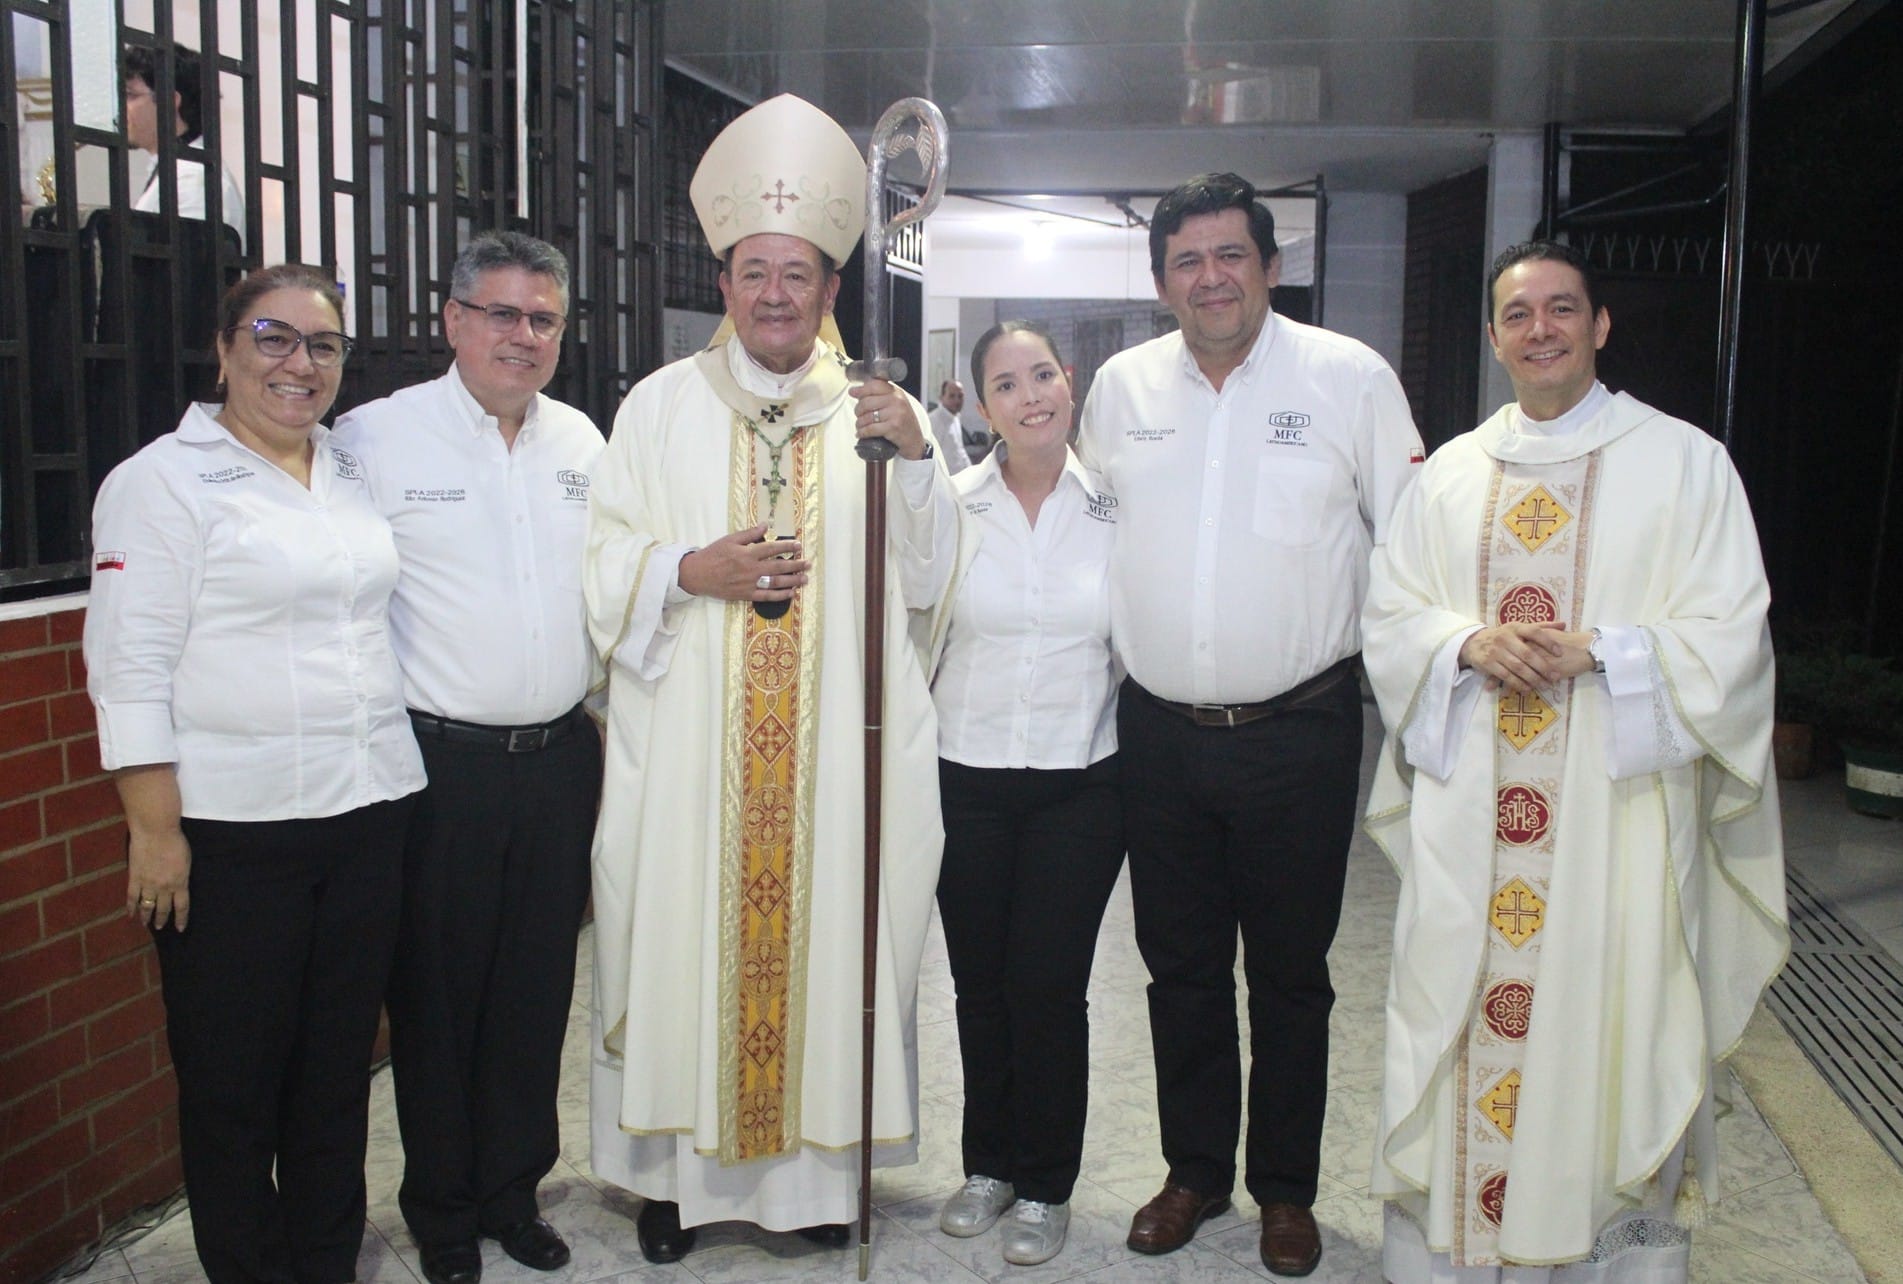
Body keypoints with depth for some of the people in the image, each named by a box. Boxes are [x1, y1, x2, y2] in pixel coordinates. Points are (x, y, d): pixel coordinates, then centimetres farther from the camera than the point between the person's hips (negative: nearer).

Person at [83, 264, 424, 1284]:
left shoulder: (354, 477, 13)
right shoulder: (163, 481, -5)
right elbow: (130, 667, -10)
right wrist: (155, 829, -14)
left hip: (367, 811, 6)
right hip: (231, 828, -5)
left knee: (339, 1065, 15)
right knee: (233, 1082, 6)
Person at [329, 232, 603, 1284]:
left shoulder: (581, 440, 9)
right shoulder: (377, 436, -6)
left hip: (559, 756, 4)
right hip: (439, 763, -4)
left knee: (537, 989, 13)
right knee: (437, 994, 7)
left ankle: (513, 1190, 30)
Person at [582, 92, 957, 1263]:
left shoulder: (882, 410, 7)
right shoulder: (662, 405, 7)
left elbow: (928, 581, 4)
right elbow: (607, 571, 6)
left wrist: (916, 457, -11)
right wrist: (694, 572, -13)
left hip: (842, 748, 0)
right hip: (688, 747, 0)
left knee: (828, 939, 4)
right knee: (685, 943, 3)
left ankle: (818, 1164, 20)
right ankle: (679, 1168, 20)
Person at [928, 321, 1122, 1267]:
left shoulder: (1115, 506, -1)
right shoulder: (952, 503, -2)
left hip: (1080, 782, -1)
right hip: (967, 777, 1)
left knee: (1049, 986, 3)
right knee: (980, 983, 12)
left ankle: (1046, 1185, 22)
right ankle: (989, 1163, 32)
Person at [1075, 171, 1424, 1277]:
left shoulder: (1351, 377, -4)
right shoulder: (1122, 385, 5)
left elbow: (1413, 540, 0)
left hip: (1298, 732, -3)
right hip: (1160, 731, 3)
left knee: (1290, 975, 10)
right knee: (1181, 967, 15)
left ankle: (1288, 1188, 28)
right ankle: (1196, 1172, 33)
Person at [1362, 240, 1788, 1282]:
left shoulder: (1684, 463, 2)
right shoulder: (1450, 474, 12)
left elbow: (1729, 638, -2)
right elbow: (1389, 617, 10)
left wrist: (1594, 649, -16)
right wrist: (1472, 643, -10)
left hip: (1617, 802, -2)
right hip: (1469, 814, 3)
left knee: (1608, 1029, -1)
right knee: (1463, 1023, 6)